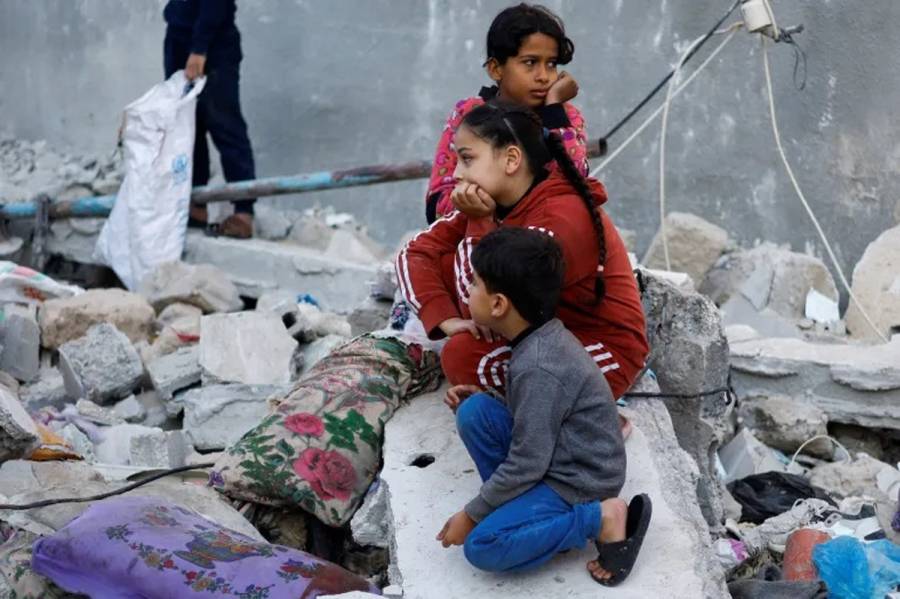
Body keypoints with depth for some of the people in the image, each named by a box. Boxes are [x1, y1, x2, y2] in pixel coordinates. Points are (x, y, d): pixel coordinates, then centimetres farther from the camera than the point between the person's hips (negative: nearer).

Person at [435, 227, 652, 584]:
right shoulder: (544, 339, 2)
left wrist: (471, 515, -12)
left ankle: (602, 519, -12)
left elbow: (525, 466, -23)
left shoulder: (539, 368, -26)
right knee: (474, 411, -3)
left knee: (481, 547, -22)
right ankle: (519, 505, 2)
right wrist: (473, 403, 4)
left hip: (578, 484, -9)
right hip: (554, 459, 9)